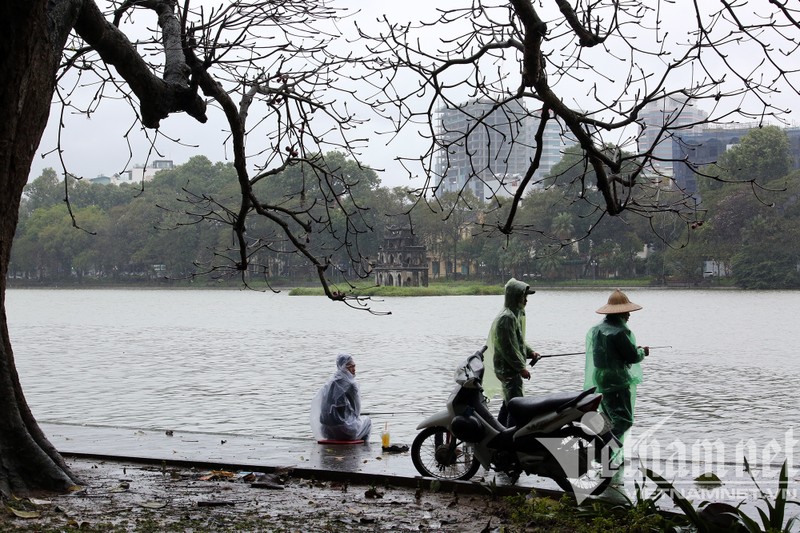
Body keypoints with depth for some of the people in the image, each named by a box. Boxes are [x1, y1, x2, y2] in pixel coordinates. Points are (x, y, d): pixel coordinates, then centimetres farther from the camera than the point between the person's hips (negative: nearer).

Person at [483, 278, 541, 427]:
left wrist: (530, 352, 11)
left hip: (512, 368, 11)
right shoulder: (506, 318, -18)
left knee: (508, 403, 18)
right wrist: (521, 368, -19)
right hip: (509, 369, -11)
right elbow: (508, 348, -21)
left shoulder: (516, 314, 16)